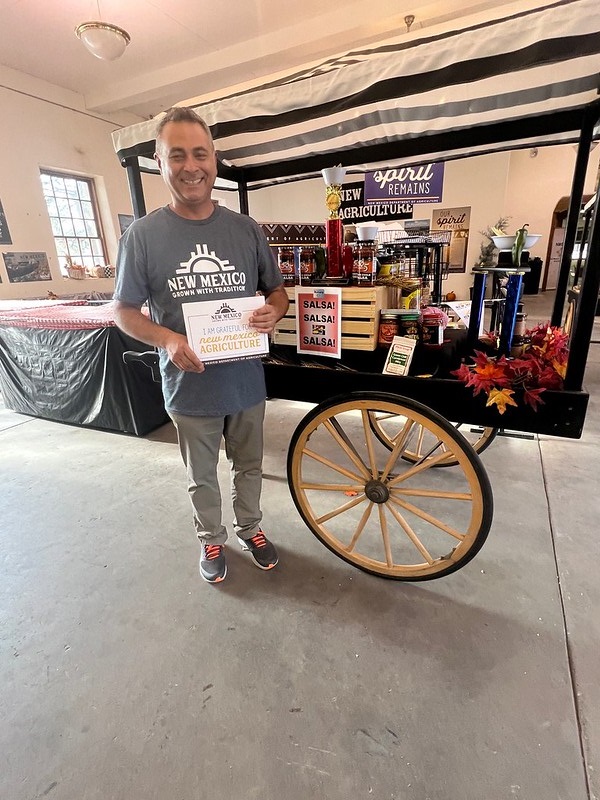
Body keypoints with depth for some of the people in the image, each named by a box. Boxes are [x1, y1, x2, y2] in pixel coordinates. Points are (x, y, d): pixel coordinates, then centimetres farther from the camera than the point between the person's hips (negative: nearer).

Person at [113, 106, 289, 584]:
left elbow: (277, 290, 8)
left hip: (247, 381, 2)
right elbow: (124, 310, -2)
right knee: (202, 477, 17)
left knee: (249, 466, 20)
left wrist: (273, 312, -15)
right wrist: (167, 339, -22)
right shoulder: (143, 234, -6)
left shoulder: (245, 229, 0)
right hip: (190, 387, -1)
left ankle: (250, 528, 46)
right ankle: (212, 540, 43)